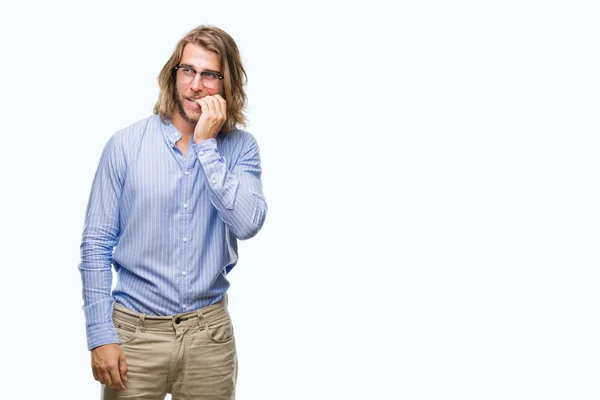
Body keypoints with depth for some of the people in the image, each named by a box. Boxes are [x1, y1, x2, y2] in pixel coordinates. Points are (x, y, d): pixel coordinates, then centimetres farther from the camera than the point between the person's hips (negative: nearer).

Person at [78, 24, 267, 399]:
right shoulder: (126, 144, -6)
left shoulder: (240, 147, -2)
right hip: (136, 330, -1)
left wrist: (206, 145, -17)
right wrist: (101, 336, -8)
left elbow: (247, 224, -18)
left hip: (210, 330, 1)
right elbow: (97, 245, -4)